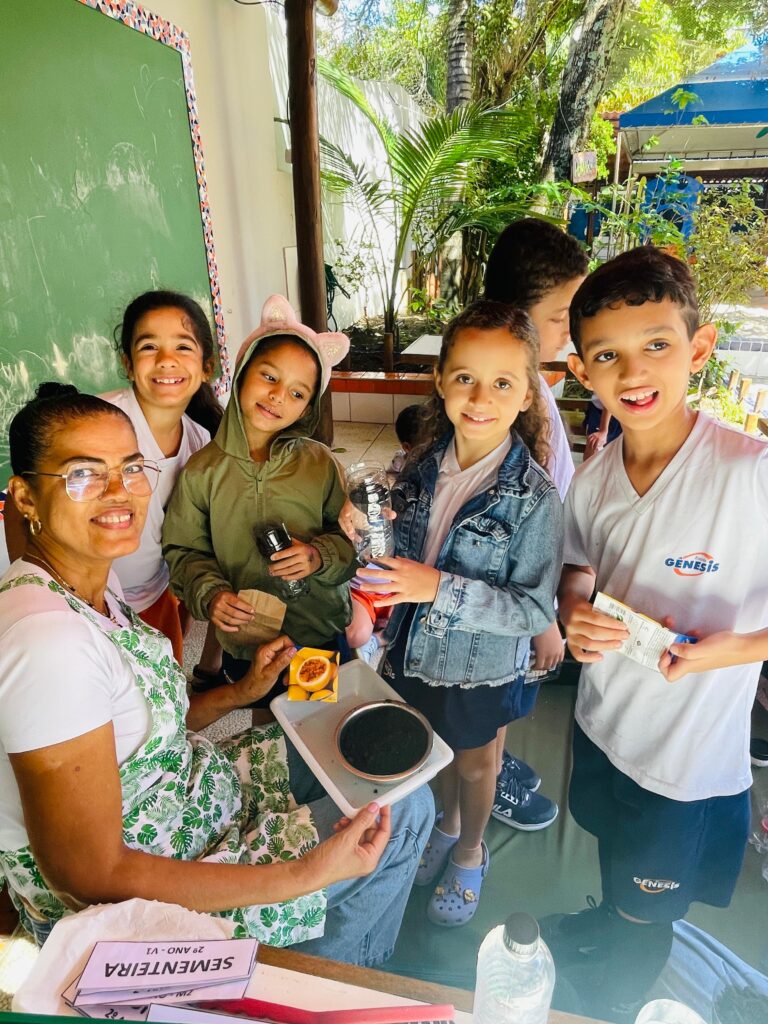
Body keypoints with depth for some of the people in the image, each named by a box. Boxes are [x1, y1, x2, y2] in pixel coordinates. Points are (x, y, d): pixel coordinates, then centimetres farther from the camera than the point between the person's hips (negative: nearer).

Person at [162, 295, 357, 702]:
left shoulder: (319, 462, -10)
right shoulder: (202, 470, -10)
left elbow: (350, 535, -3)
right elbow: (184, 551, -3)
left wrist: (319, 557, -22)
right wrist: (210, 594, -19)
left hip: (323, 637, 1)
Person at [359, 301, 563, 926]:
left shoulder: (534, 496, -26)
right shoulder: (423, 466, -9)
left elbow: (536, 610, -24)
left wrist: (441, 589, -31)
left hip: (483, 669, -4)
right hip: (417, 653, 4)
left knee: (475, 765, 23)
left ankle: (470, 853, 53)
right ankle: (447, 825, 59)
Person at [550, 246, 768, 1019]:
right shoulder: (591, 480, -9)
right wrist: (574, 618, -15)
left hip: (691, 755, -4)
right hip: (601, 723, 5)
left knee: (646, 912, 22)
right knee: (614, 861, 34)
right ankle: (607, 923, 66)